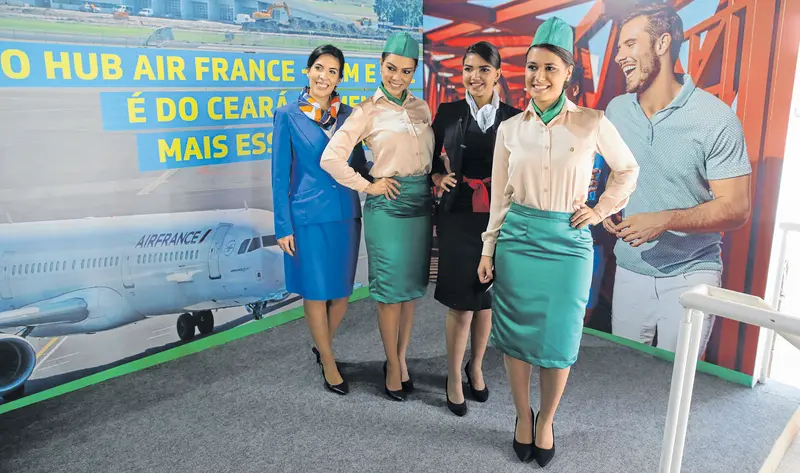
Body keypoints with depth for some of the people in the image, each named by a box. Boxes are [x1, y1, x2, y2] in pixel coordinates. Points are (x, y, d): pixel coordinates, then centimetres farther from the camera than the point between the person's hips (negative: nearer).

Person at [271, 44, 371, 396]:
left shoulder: (349, 115, 5)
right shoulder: (289, 116, -4)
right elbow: (280, 175, -4)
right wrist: (283, 226, -6)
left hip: (346, 215, 4)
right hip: (309, 216, -3)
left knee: (342, 291, 12)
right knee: (316, 292, 6)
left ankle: (322, 346, 38)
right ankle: (328, 363, 25)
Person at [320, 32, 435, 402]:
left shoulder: (421, 108, 10)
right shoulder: (368, 111, -4)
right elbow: (330, 158, -10)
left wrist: (435, 183, 4)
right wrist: (367, 186, -7)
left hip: (421, 201, 5)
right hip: (387, 203, -4)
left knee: (412, 285, 11)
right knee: (391, 288, 2)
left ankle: (402, 357, 26)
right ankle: (393, 364, 18)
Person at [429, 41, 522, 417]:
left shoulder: (513, 118, 2)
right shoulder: (448, 113, 2)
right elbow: (430, 156, 11)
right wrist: (437, 176, -9)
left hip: (496, 217, 1)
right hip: (458, 216, -1)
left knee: (486, 299, 13)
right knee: (461, 302, 0)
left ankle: (476, 368, 35)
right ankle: (454, 377, 20)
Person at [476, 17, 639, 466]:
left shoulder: (592, 123, -3)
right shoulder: (510, 129, 3)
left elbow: (628, 169, 12)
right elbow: (499, 198, 7)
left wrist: (602, 210, 2)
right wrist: (488, 250, 6)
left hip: (568, 242, -1)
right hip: (517, 240, 2)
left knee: (558, 339, 5)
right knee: (516, 333, 8)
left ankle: (546, 423, 29)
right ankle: (523, 418, 31)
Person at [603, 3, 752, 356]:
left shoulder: (716, 118, -13)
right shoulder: (615, 111, 2)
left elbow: (736, 209, -13)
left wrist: (664, 220, -26)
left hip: (690, 277, -4)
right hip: (629, 273, 4)